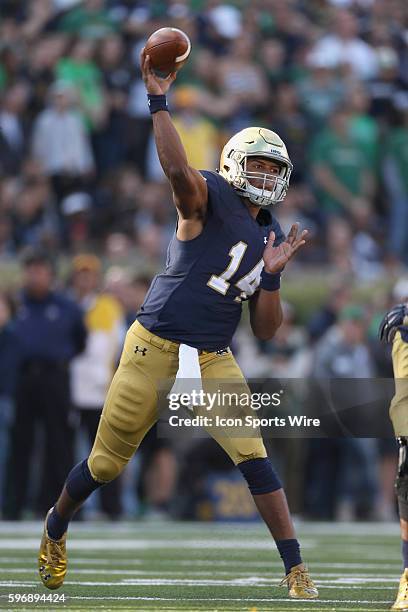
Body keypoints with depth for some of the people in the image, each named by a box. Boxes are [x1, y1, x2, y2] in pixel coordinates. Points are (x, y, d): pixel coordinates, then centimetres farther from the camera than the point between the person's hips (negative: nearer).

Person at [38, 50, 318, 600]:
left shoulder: (270, 237, 11)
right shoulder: (209, 198, -6)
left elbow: (265, 331, 10)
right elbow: (178, 169, -32)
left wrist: (272, 273, -4)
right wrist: (158, 102, -37)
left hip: (214, 363, 4)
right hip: (154, 349, -4)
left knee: (254, 458, -13)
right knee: (106, 464, 8)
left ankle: (296, 572, -11)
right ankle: (56, 529, 37)